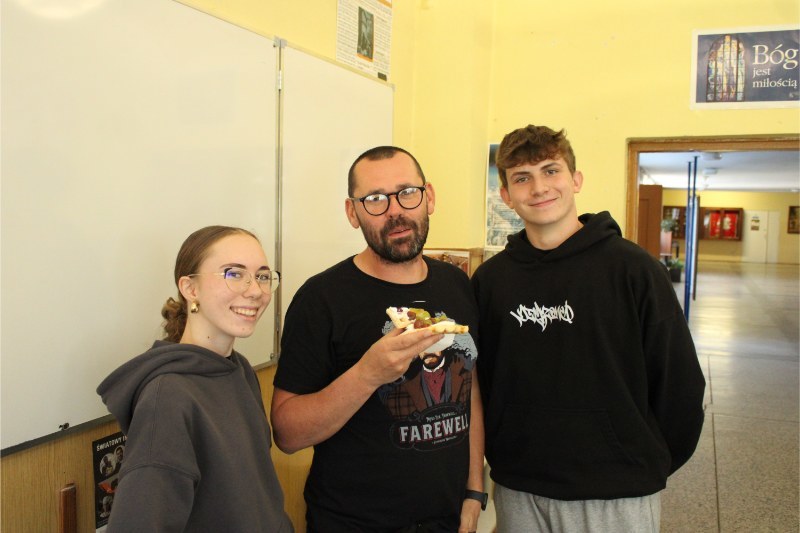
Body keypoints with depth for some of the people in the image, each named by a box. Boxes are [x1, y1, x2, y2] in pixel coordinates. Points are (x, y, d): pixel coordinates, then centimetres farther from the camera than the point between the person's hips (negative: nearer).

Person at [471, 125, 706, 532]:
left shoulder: (634, 269, -10)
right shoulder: (490, 279, -1)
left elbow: (680, 381, -5)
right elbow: (479, 380, 7)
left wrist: (652, 464, 2)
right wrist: (498, 455, 4)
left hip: (617, 496, -2)